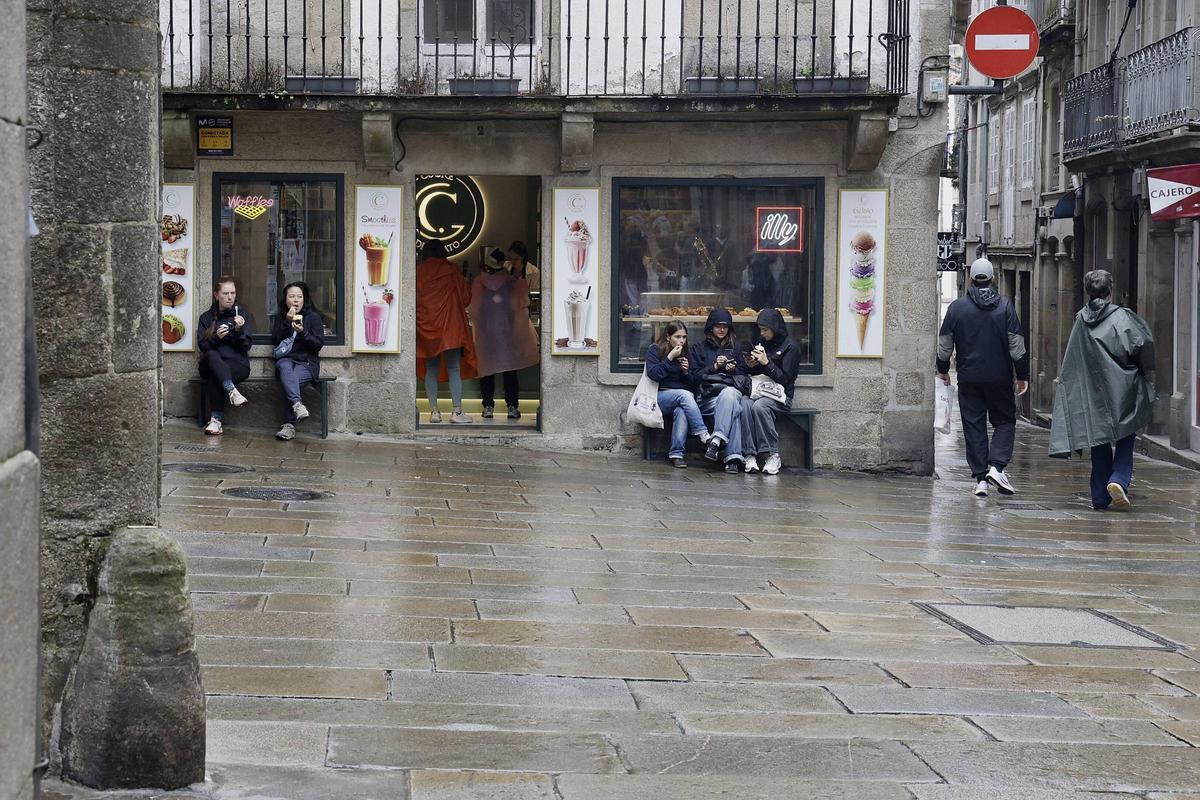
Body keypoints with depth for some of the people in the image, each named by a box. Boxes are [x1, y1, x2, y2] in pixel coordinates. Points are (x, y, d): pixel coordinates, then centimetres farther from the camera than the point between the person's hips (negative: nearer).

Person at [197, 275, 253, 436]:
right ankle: (232, 391, -52)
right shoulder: (206, 317, 15)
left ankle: (217, 420, -33)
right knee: (212, 356, -35)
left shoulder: (243, 315, 11)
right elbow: (203, 346, 3)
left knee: (215, 378, -33)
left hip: (237, 364, -1)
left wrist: (239, 330, -17)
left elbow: (246, 347, 1)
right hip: (211, 364, 1)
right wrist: (216, 337, -16)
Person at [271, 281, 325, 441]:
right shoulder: (279, 318, 19)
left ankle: (289, 426, -39)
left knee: (287, 380, -33)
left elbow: (319, 344, 2)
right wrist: (287, 322, -5)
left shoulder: (313, 317, 11)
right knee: (285, 368, -37)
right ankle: (297, 405, -57)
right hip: (285, 360, 2)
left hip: (307, 363, -2)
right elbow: (275, 341, 4)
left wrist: (302, 333, -13)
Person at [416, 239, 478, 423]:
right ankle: (457, 411, -6)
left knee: (431, 371, 8)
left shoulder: (419, 272, 2)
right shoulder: (451, 270, -2)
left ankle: (434, 411, 3)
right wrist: (467, 283, 24)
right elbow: (465, 297, 5)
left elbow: (413, 299, 5)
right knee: (454, 370, 0)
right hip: (451, 326, -2)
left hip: (427, 328, 2)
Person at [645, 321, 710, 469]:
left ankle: (676, 455, -37)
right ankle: (704, 436, -43)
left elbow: (691, 384, 17)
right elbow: (653, 374, -10)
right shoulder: (654, 350, 5)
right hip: (661, 397, -3)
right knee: (684, 395, -35)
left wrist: (686, 372, -4)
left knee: (682, 411, -35)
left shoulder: (685, 353, 17)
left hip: (683, 397, 3)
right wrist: (670, 358, -14)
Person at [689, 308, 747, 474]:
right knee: (733, 409, -38)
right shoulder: (698, 348, 21)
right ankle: (733, 457, -48)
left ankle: (716, 441, -51)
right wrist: (714, 367, -2)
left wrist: (734, 370, 2)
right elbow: (695, 378, 10)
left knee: (729, 393, -41)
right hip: (707, 396, -2)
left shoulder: (736, 349, 28)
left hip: (732, 390, 2)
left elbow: (744, 376, 23)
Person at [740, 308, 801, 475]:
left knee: (759, 406, -36)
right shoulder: (759, 342, 18)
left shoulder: (790, 347, -1)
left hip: (777, 393, -4)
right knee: (744, 405, -31)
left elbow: (785, 378, -8)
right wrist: (749, 365, 2)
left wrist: (767, 363, -15)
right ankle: (750, 455, -36)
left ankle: (772, 455, -30)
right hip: (755, 389, 5)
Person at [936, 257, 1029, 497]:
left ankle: (980, 478, 3)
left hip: (969, 378, 1)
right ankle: (997, 466, -10)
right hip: (1000, 378, -1)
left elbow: (944, 345, 4)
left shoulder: (957, 307, -1)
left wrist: (943, 370, 20)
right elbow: (1017, 346, -4)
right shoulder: (1005, 307, -4)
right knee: (1005, 421, 11)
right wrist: (1022, 376, 4)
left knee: (973, 426, 6)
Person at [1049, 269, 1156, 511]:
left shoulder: (1081, 319, 6)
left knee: (1099, 443, 10)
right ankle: (1119, 480, -17)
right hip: (1122, 390, -4)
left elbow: (1070, 365, 11)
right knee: (1124, 441, 5)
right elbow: (1141, 344, -18)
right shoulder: (1120, 316, -8)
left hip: (1092, 392, 4)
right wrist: (1148, 371, -4)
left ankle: (1100, 497, 9)